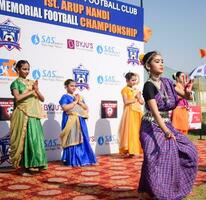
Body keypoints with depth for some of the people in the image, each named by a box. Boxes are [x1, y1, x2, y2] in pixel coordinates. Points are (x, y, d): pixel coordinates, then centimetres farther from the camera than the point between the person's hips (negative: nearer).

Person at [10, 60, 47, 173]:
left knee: (36, 138, 0)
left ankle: (34, 164, 5)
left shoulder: (32, 83, 16)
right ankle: (24, 165, 0)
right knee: (25, 139, -6)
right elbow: (17, 97, -16)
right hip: (22, 115, -5)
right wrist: (31, 91, -11)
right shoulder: (16, 83, 1)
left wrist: (37, 90, -6)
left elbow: (42, 99, 12)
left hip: (34, 115, 5)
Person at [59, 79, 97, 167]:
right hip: (71, 122, -7)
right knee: (72, 141, -7)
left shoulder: (78, 97, 18)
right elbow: (65, 108, -18)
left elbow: (86, 108, 14)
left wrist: (80, 102, -3)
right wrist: (75, 101, -11)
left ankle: (83, 159, 14)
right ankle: (73, 161, -1)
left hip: (80, 121, 7)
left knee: (82, 141, 7)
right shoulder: (65, 97, -2)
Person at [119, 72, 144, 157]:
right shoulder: (125, 89, -1)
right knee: (130, 131, -8)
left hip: (138, 112, 6)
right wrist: (135, 99, -6)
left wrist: (139, 97, -2)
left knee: (137, 131, 3)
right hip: (129, 112, -6)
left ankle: (135, 149, 8)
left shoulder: (136, 90, 17)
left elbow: (142, 102, 16)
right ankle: (128, 150, -5)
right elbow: (126, 102, -13)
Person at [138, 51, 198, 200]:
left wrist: (188, 92, -20)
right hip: (152, 127, -8)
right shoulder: (149, 85, -17)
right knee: (156, 159, -12)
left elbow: (186, 95, 6)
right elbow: (155, 111, -28)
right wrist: (166, 130, -42)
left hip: (166, 125, 8)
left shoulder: (166, 82, 5)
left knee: (187, 151, 7)